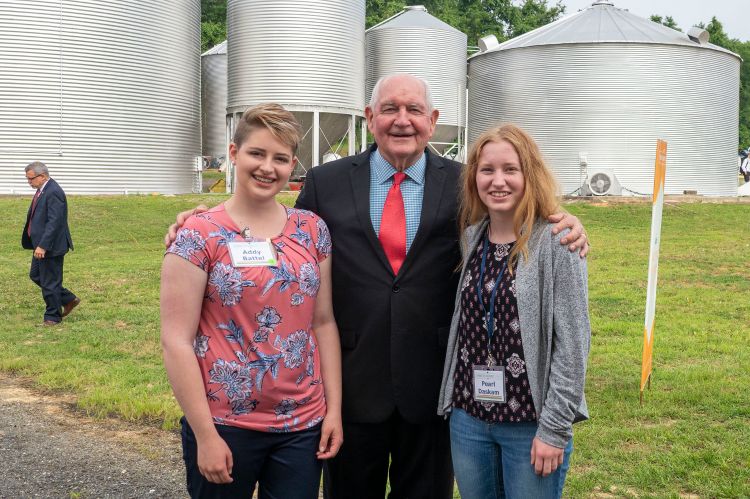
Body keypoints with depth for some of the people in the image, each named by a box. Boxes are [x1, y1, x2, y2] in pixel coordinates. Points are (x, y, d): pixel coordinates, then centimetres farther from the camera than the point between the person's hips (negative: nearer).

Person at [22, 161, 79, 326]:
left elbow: (54, 222, -26)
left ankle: (52, 317, 16)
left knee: (49, 282, 0)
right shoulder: (43, 190, 10)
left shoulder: (53, 192, -21)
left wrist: (42, 246, -28)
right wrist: (39, 244, 19)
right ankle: (69, 299, 27)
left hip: (51, 246, -11)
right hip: (41, 245, 11)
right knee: (36, 275, 19)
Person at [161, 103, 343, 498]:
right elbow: (176, 341, -10)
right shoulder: (198, 236, -8)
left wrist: (334, 408, 3)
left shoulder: (312, 229, 4)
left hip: (303, 424, 3)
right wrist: (205, 435, -12)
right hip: (224, 425, -3)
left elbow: (324, 322, 8)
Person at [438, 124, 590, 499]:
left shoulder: (557, 243, -12)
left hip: (531, 424, -5)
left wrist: (555, 427, -14)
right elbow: (463, 326, 9)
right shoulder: (471, 238, 3)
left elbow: (572, 343, -13)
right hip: (467, 416, 5)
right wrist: (457, 403, 6)